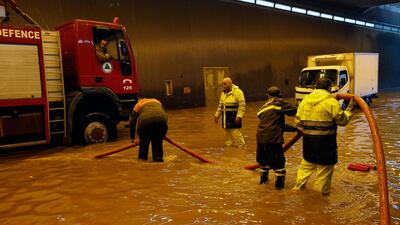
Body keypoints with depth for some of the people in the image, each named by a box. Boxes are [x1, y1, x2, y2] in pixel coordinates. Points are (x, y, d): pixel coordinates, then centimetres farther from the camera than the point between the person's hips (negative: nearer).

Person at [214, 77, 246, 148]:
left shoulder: (237, 92, -11)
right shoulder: (223, 93, 15)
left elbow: (242, 105, -16)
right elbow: (220, 106, 22)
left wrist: (239, 116, -22)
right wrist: (217, 115, 17)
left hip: (234, 118, -8)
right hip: (226, 118, 8)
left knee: (235, 133, -9)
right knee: (227, 134, 12)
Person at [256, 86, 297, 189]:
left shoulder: (263, 108, 19)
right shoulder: (278, 103, -2)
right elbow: (294, 110, -7)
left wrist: (291, 128, 14)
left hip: (260, 137, 7)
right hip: (273, 138, -7)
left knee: (263, 158, 23)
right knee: (278, 161, 5)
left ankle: (263, 177, 36)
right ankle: (279, 182, 12)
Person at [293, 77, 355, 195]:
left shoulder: (305, 100, 3)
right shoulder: (331, 102, -12)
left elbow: (298, 121, 7)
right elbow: (343, 120, -7)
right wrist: (349, 108, 7)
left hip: (308, 140, 5)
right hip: (325, 141, -5)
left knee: (307, 163, 22)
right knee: (325, 167, 10)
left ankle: (299, 186, 29)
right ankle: (322, 191, 20)